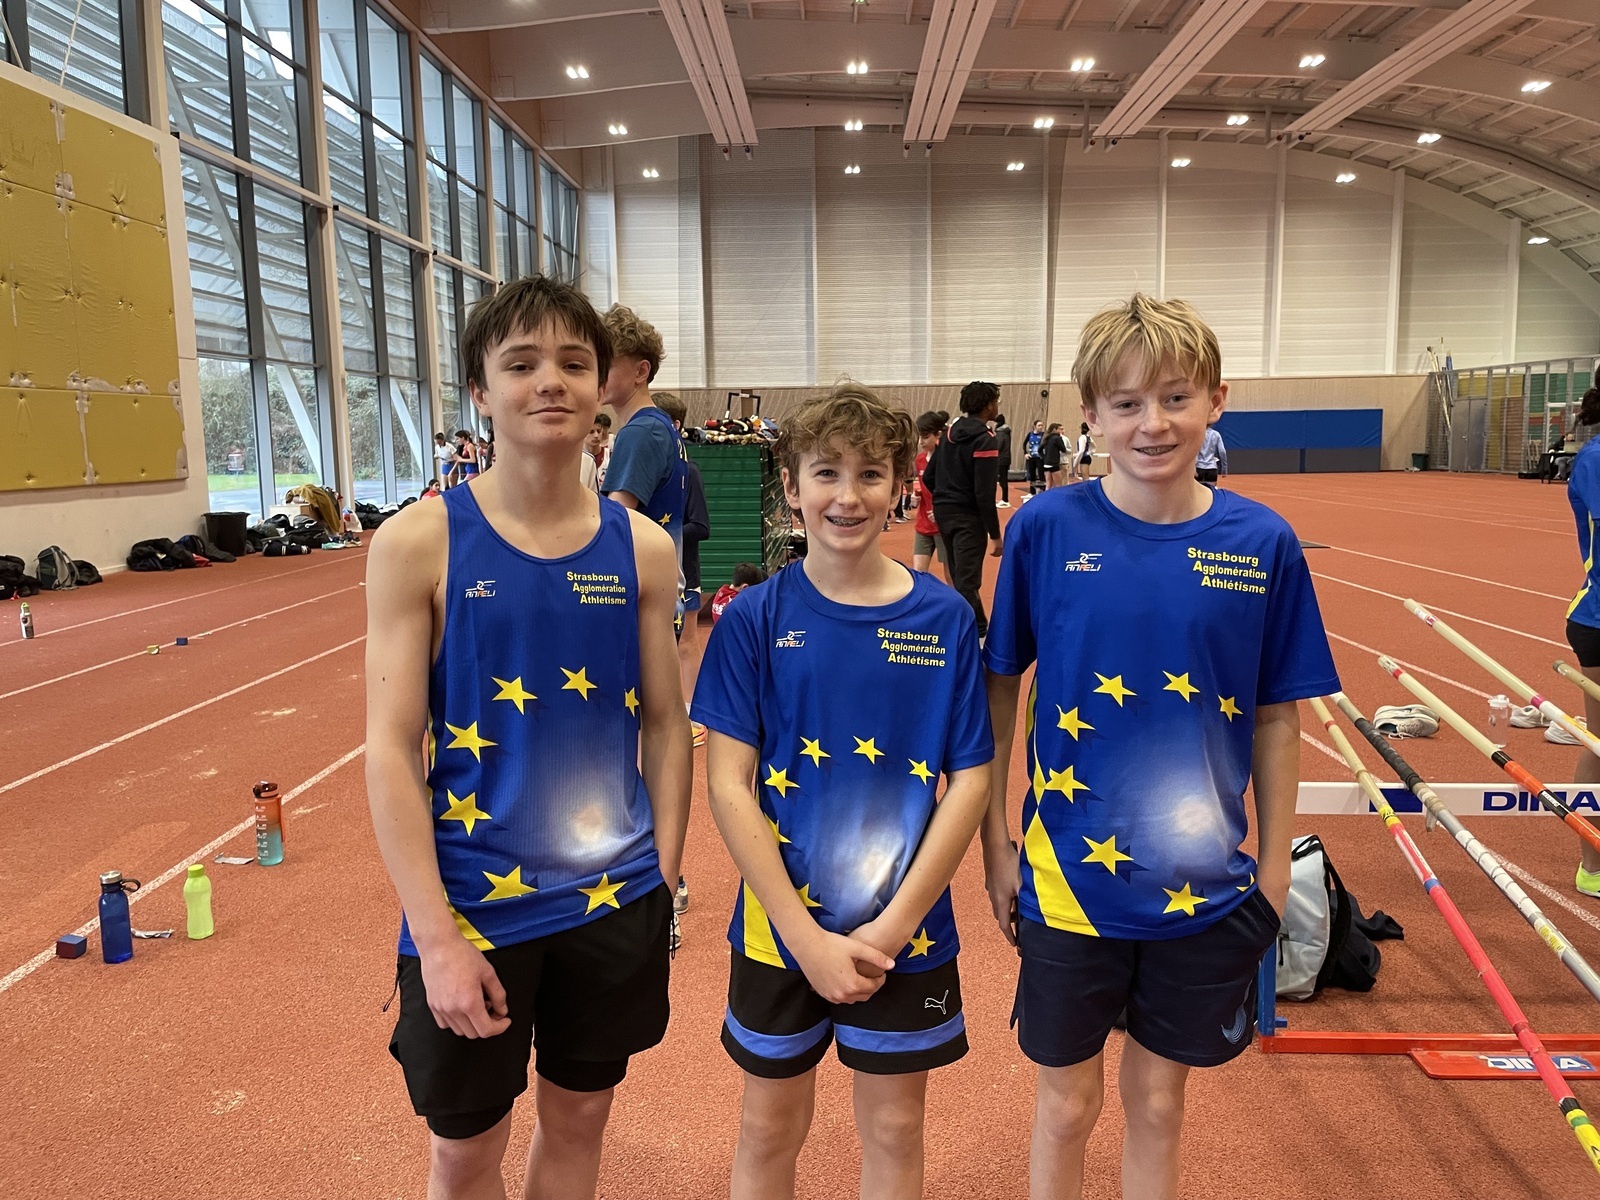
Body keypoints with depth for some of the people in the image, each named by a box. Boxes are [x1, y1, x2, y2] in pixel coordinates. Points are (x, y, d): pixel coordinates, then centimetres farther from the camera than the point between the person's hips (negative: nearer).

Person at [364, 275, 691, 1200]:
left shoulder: (643, 548, -3)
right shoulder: (419, 542, -11)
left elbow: (666, 725, 3)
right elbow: (391, 750, -11)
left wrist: (663, 882, 1)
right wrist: (436, 937, -14)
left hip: (613, 903, 3)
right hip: (472, 904, -2)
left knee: (579, 1118, 21)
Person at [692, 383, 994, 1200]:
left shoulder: (944, 618, -6)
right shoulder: (754, 618, -8)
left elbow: (970, 780, -6)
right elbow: (728, 785, -10)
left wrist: (890, 928, -12)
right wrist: (807, 937, -14)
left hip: (908, 934, 1)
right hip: (781, 930, 0)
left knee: (893, 1131, 18)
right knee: (769, 1131, 17)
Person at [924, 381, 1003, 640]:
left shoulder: (950, 433, 8)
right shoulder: (984, 440, -15)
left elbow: (928, 477, 10)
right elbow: (984, 493, -20)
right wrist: (995, 534, -16)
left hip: (943, 512, 8)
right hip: (968, 517, -8)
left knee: (959, 576, 18)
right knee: (967, 582, -7)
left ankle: (979, 627, 34)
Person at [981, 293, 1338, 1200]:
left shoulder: (1263, 544, -7)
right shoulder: (1046, 529, -11)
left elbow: (1277, 717, 1)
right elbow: (999, 690, -3)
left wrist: (1274, 864, 4)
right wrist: (996, 843, -2)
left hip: (1205, 888, 1)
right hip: (1070, 878, -1)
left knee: (1160, 1102, 20)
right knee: (1068, 1105, 16)